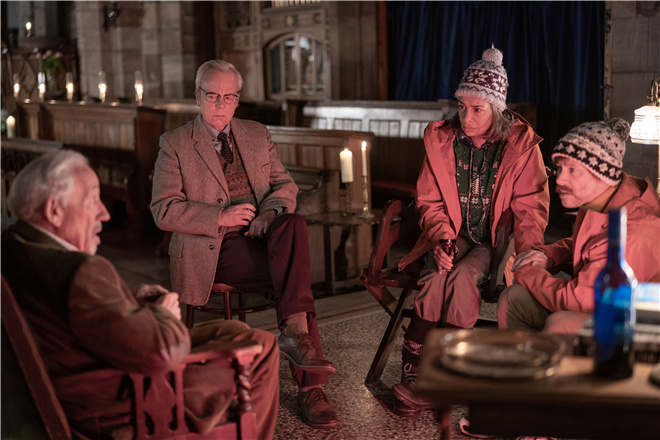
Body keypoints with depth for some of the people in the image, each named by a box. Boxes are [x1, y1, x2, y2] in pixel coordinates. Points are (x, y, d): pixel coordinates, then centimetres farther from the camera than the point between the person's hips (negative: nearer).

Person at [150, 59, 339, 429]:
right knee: (295, 273, -28)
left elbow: (286, 184, 14)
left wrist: (272, 210, -11)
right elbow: (164, 210, -5)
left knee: (294, 224, -31)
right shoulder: (175, 144, 3)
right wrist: (221, 216, -17)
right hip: (212, 250, -4)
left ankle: (295, 330, -34)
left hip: (260, 235, 5)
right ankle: (310, 385, -27)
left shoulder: (257, 135, 16)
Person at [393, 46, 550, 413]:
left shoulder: (521, 143, -4)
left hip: (494, 241, -2)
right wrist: (442, 238, -13)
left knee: (462, 277, -32)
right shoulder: (440, 138, 3)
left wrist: (524, 258, -20)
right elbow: (430, 201, 7)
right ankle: (414, 374, -22)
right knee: (438, 277, -30)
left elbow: (530, 208, -4)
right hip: (453, 236, 2)